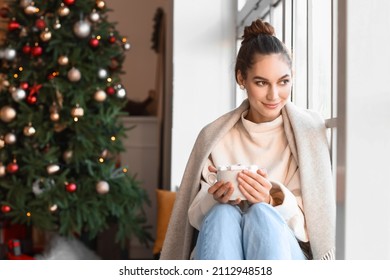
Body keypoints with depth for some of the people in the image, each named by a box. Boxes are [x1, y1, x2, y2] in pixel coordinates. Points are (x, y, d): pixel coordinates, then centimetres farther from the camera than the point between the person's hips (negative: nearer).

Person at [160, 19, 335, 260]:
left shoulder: (309, 130, 3)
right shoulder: (214, 136, 7)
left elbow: (312, 218, -1)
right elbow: (196, 215, 6)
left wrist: (271, 200, -23)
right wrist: (216, 199, -18)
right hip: (222, 251, 1)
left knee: (261, 214, -33)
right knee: (223, 213, -32)